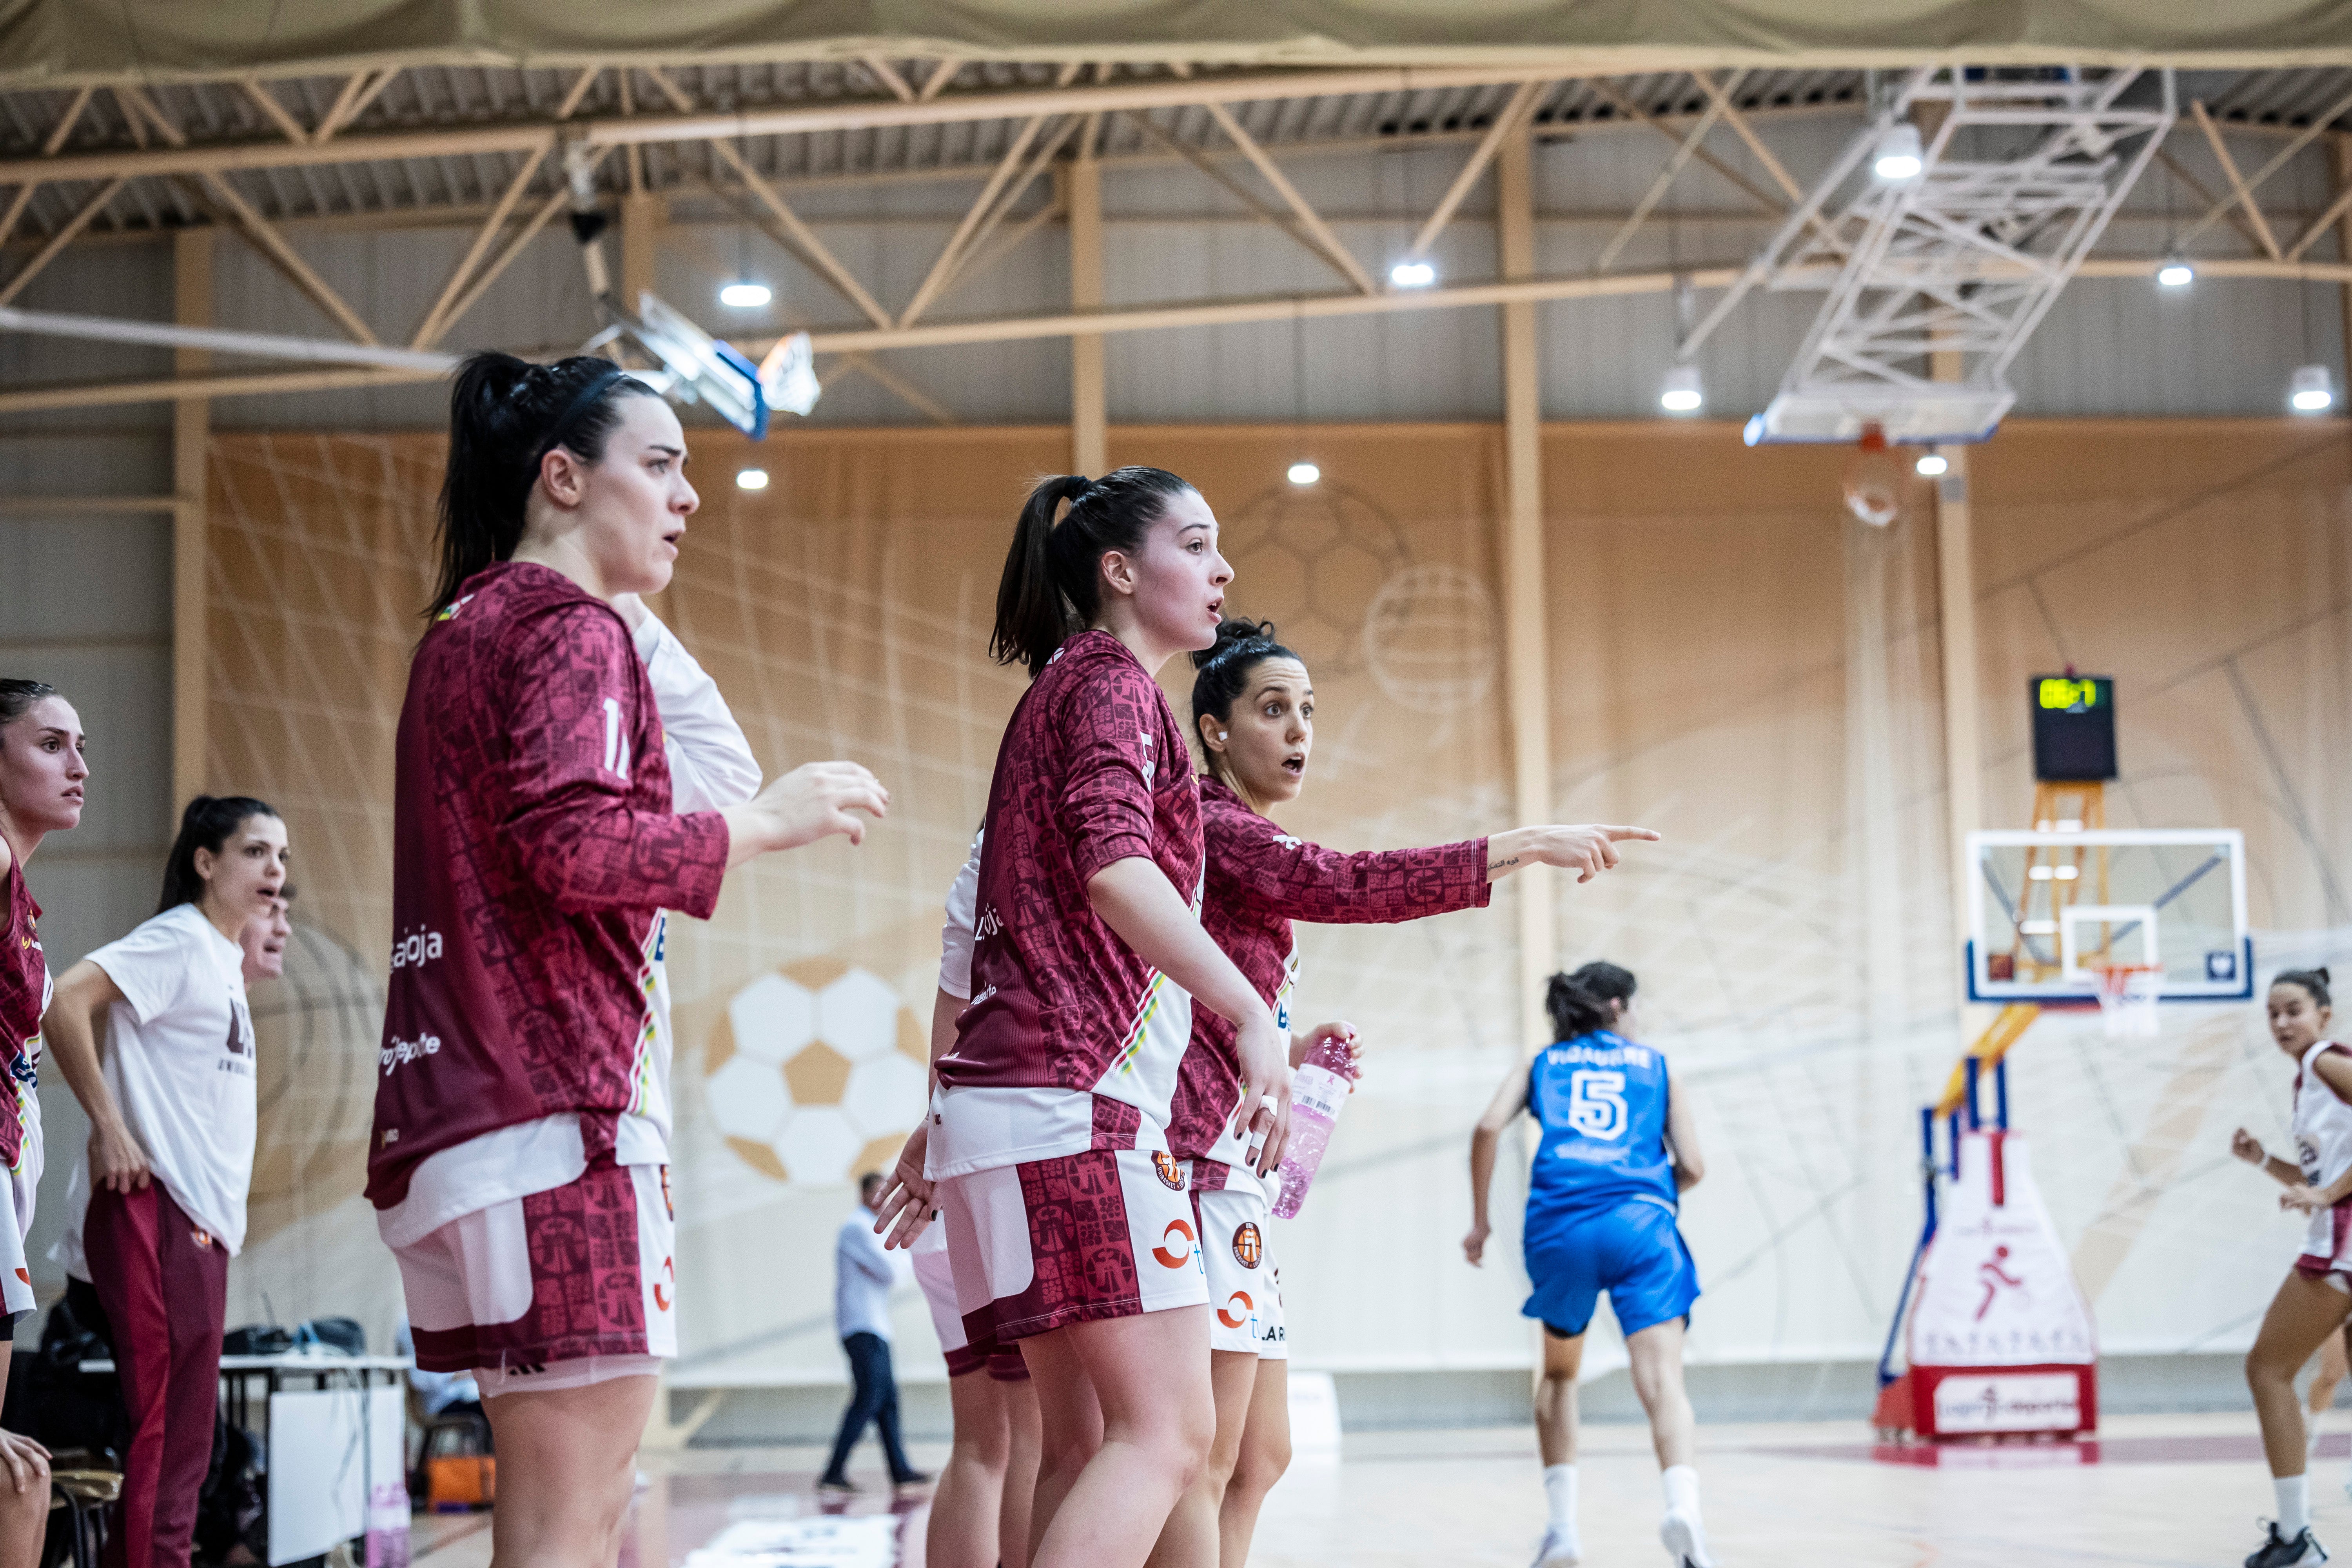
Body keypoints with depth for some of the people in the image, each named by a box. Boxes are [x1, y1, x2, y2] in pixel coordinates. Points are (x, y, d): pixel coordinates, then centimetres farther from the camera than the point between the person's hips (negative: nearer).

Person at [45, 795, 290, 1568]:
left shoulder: (221, 954, 19)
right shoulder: (178, 939, -9)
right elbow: (65, 1002, -22)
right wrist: (108, 1127, -19)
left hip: (201, 1216, 10)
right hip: (155, 1211, -10)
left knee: (182, 1425, 12)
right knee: (164, 1424, -11)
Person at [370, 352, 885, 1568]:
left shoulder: (467, 628, 21)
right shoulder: (569, 628, -7)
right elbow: (572, 845, -20)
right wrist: (766, 821, -9)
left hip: (462, 1101, 10)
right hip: (562, 1104, -10)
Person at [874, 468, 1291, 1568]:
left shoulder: (1063, 692, 27)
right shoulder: (1111, 683, -3)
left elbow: (992, 938, 27)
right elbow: (1115, 867, -22)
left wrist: (941, 1124, 28)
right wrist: (1252, 1013, -25)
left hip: (1009, 1100, 10)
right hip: (1077, 1101, -10)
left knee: (1082, 1445, 8)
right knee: (1167, 1430, -15)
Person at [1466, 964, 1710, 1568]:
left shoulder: (1541, 1066, 22)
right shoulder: (1657, 1067, 21)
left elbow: (1487, 1129, 4)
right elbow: (1692, 1167, 14)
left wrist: (1480, 1219, 12)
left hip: (1561, 1226, 2)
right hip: (1640, 1223, -2)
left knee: (1560, 1374, 24)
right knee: (1662, 1378, -13)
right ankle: (1682, 1505, -39)